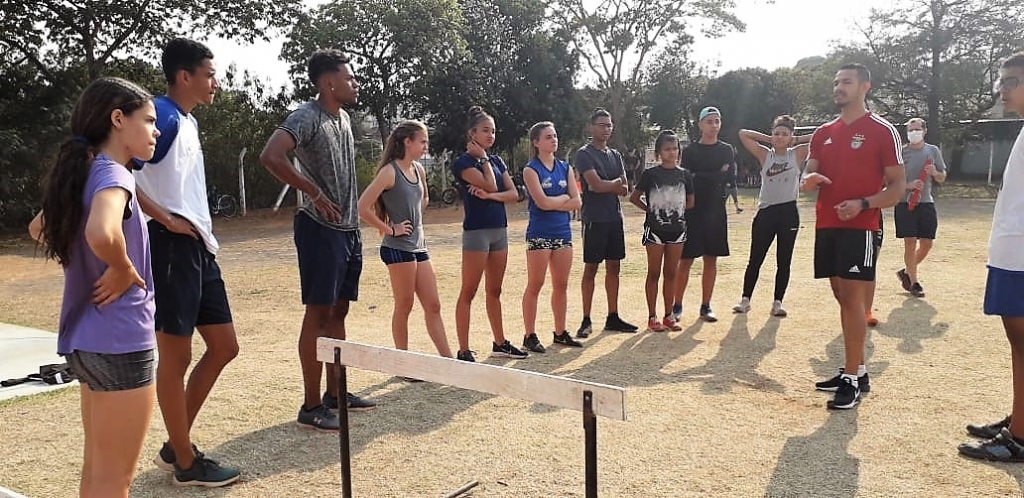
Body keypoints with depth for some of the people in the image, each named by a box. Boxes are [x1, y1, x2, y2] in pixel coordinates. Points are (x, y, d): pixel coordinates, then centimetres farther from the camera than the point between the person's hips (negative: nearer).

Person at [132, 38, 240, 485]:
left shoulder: (188, 121, 17)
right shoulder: (162, 116, -12)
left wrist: (204, 234, 15)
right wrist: (166, 219, -17)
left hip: (199, 248, 10)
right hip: (173, 248, -10)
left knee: (224, 346, 13)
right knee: (175, 355, 1)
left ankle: (176, 446, 25)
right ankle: (186, 462, 15)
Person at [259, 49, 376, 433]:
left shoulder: (344, 118, 14)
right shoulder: (306, 118, -13)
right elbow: (270, 157, -29)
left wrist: (354, 220, 13)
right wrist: (314, 193, -21)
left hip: (348, 229, 9)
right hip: (320, 229, -9)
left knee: (338, 312, 13)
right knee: (318, 314, -4)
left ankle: (335, 393, 24)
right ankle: (311, 406, 4)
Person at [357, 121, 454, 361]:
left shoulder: (419, 169, 10)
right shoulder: (390, 171, -13)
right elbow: (362, 208, -19)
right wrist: (390, 229, -13)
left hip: (419, 246, 7)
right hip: (398, 248, -7)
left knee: (433, 306, 8)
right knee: (404, 306, 1)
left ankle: (448, 359, 13)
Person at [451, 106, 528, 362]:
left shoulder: (497, 160, 13)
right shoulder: (463, 162, -7)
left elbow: (514, 194, 4)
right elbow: (490, 184, -18)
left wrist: (490, 196, -13)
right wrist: (482, 157, -7)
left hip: (500, 229, 7)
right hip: (476, 231, -7)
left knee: (494, 291, 14)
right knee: (468, 292, -3)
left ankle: (500, 343, 23)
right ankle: (463, 351, 0)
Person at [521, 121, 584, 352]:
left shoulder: (565, 168, 10)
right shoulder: (531, 170, -5)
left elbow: (576, 202, 1)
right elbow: (542, 202, -17)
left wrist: (552, 203, -10)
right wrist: (564, 197, -4)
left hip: (563, 232, 5)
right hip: (539, 234, -5)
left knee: (561, 285, 10)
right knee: (535, 285, -1)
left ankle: (560, 332, 20)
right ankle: (530, 336, 6)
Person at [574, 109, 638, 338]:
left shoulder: (615, 155, 15)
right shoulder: (584, 154, -6)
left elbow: (624, 189, 7)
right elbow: (595, 184, -18)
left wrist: (605, 185, -10)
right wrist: (616, 183, -1)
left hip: (615, 217, 7)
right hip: (594, 218, -7)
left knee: (614, 267, 9)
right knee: (591, 268, -3)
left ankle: (613, 317, 16)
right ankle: (586, 320, 2)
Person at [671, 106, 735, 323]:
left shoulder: (727, 150, 10)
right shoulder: (690, 150, 1)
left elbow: (731, 176, -2)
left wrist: (702, 177, -6)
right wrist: (718, 175, -7)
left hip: (716, 212, 3)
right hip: (693, 210, -3)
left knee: (711, 260, 7)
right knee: (686, 261, -1)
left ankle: (705, 307, 15)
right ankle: (677, 306, 7)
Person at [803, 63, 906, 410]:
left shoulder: (882, 131, -3)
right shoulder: (823, 133, 14)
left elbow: (898, 186, -4)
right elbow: (809, 175, 16)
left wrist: (862, 204, -20)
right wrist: (808, 180, -9)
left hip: (859, 228, -6)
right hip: (826, 226, 6)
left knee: (853, 299, -9)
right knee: (843, 298, 11)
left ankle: (852, 381, -3)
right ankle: (856, 372, 20)